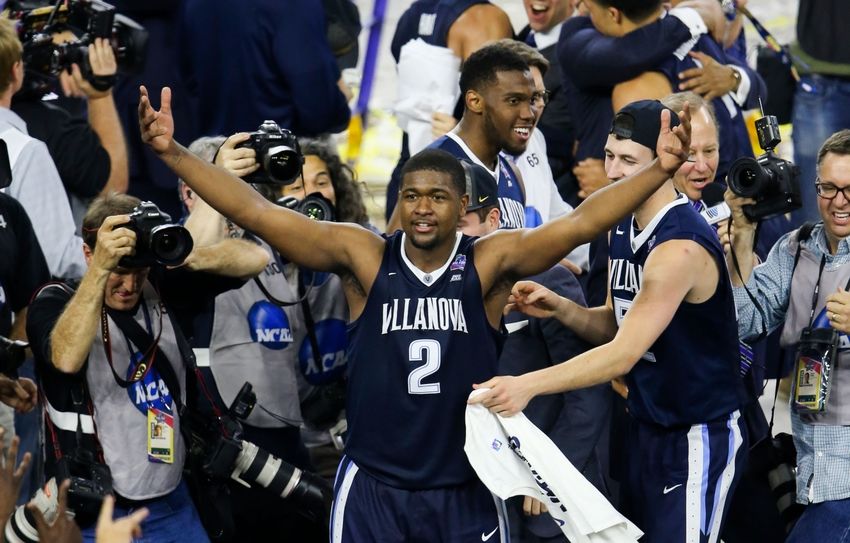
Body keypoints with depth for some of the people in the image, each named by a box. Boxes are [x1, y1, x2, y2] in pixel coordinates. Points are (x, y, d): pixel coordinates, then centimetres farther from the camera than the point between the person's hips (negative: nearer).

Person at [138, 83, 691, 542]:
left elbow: (579, 223, -16)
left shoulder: (490, 262, -5)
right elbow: (257, 213, -12)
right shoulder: (363, 256, -6)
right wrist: (171, 151, -20)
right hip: (372, 485, 0)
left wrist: (660, 169, -30)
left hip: (464, 488, 0)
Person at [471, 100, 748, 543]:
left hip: (699, 438, -9)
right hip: (645, 428, 9)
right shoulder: (624, 230, 5)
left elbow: (625, 353, -30)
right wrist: (558, 308, -6)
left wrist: (528, 386, -38)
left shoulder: (680, 247, -24)